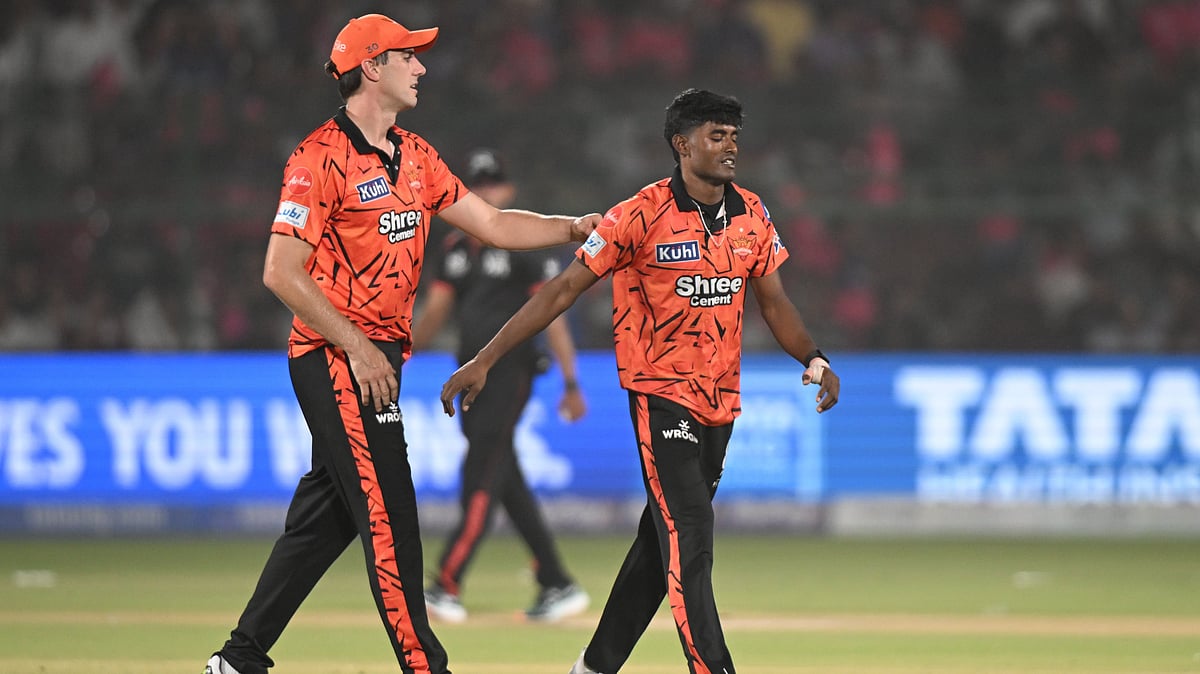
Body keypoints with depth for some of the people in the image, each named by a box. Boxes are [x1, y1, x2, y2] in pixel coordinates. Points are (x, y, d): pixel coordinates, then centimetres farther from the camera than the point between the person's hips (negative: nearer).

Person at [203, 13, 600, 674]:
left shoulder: (415, 157, 14)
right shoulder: (322, 158, -12)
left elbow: (491, 223, 17)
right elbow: (281, 272, -16)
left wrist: (578, 227, 6)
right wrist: (357, 347, -19)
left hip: (375, 357, 9)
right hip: (335, 359, -9)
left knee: (326, 516, 12)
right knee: (388, 514, -10)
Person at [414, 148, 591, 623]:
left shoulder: (525, 245, -7)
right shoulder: (456, 249, 13)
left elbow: (552, 313, -10)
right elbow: (434, 313, 12)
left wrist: (570, 383, -13)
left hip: (510, 373, -8)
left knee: (481, 477, -12)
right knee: (506, 481, 8)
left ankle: (446, 587, -16)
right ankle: (557, 585, 14)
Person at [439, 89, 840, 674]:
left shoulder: (751, 213, 4)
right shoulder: (642, 215, -13)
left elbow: (773, 301, 16)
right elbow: (562, 290, -11)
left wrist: (813, 359, -1)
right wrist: (483, 361, -14)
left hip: (721, 403, 6)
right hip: (661, 397, -6)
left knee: (661, 541, 13)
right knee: (688, 543, -14)